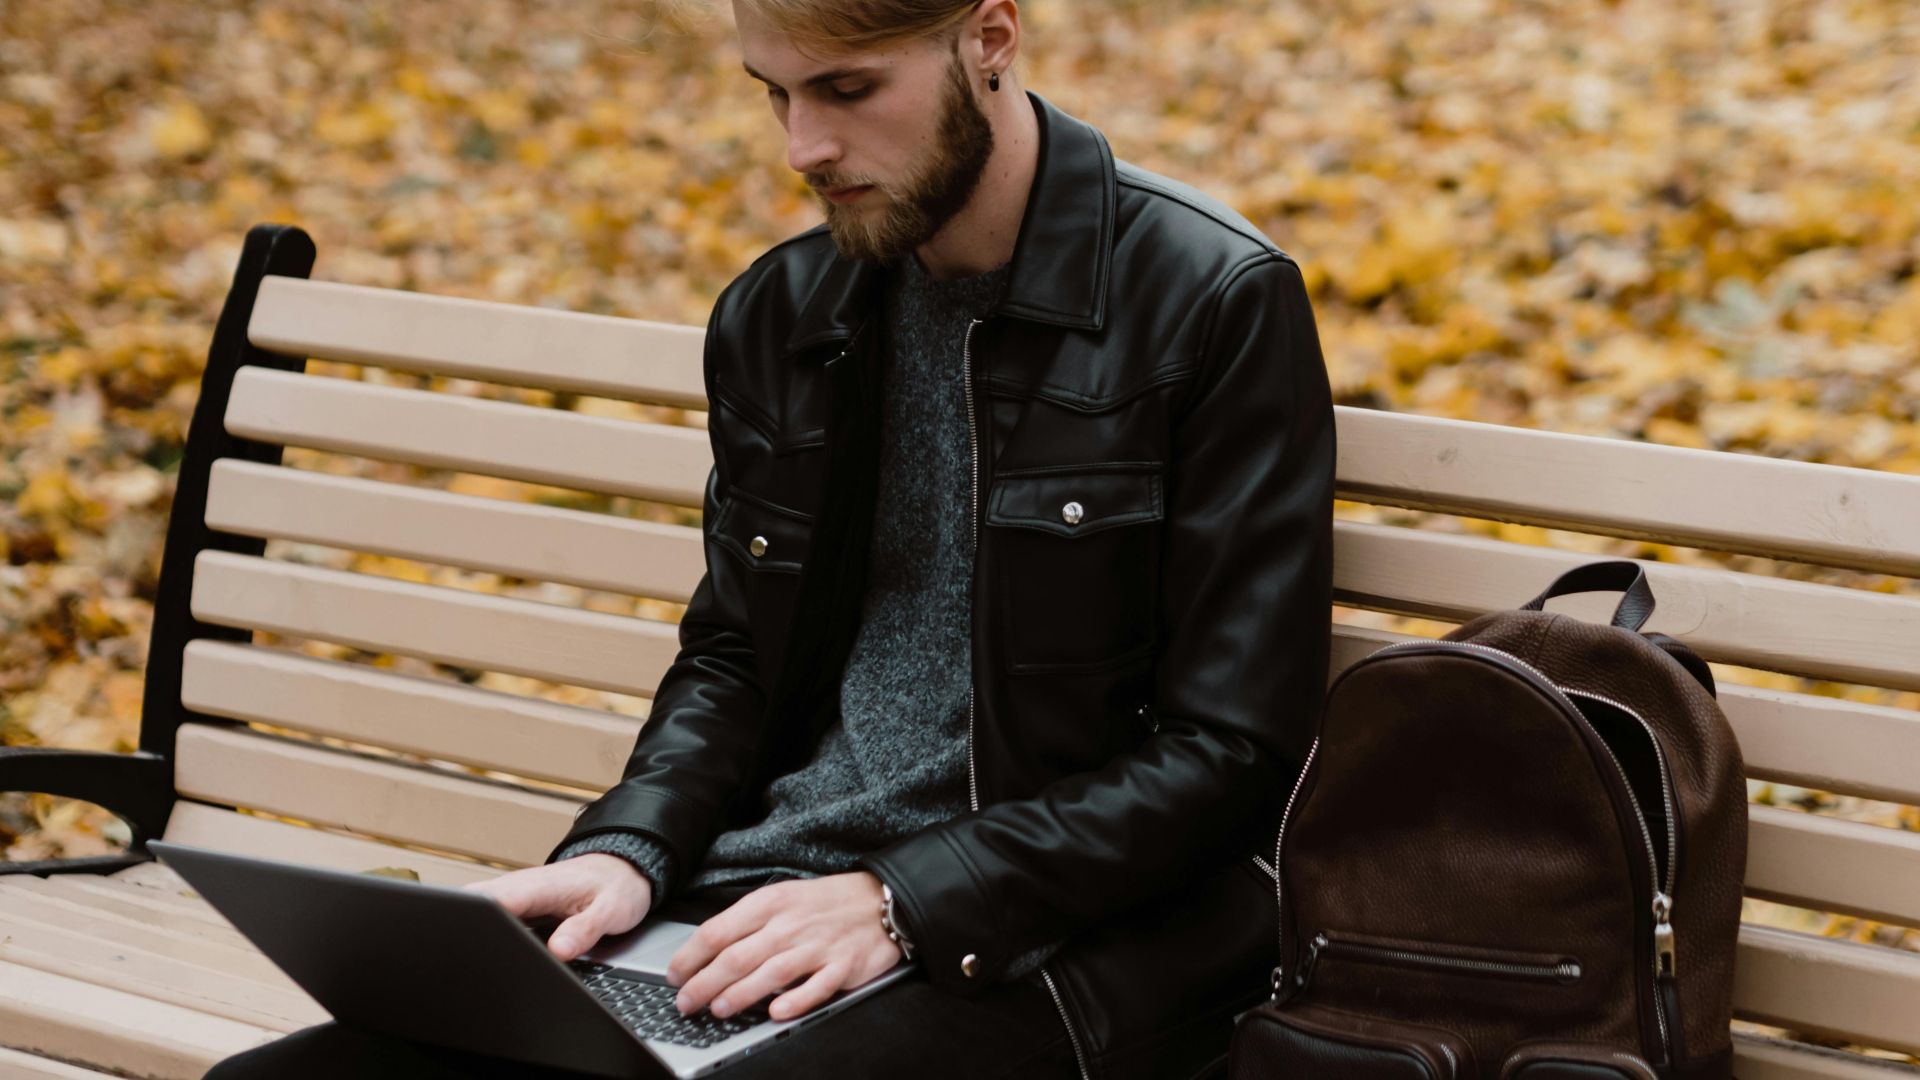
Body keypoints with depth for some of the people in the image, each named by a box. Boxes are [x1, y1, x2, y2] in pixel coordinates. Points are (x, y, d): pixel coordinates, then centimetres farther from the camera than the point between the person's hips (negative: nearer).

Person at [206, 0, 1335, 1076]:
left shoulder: (1220, 303, -7)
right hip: (756, 902, 5)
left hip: (1031, 940, -5)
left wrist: (900, 902, -17)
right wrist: (625, 850, -3)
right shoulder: (777, 313, 12)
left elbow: (1226, 750, -10)